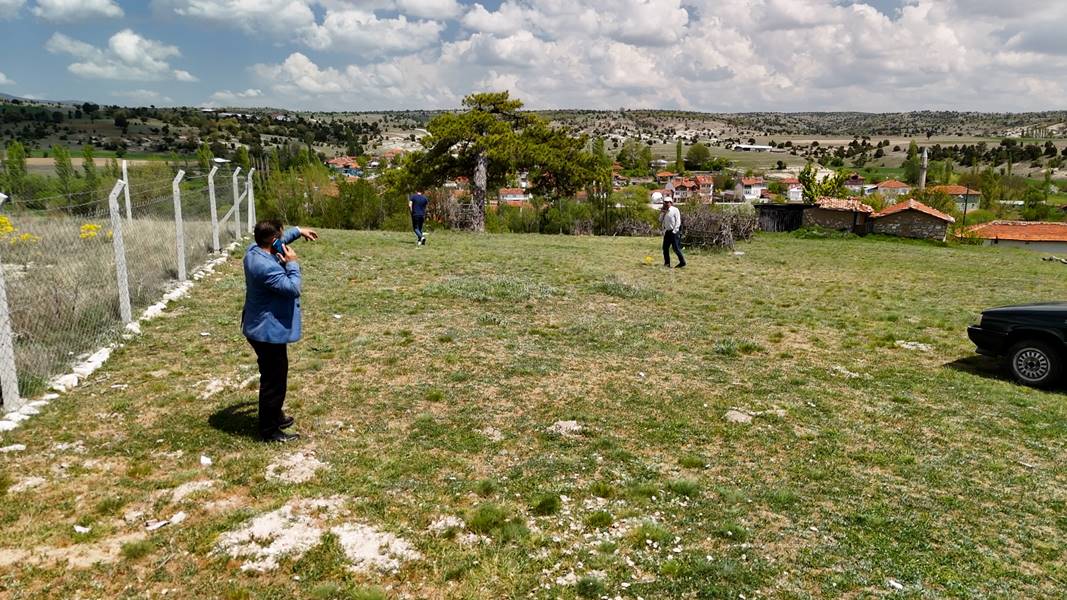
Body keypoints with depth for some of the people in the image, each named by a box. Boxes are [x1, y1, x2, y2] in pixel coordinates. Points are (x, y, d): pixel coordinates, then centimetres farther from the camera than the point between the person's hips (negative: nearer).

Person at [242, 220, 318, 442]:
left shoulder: (254, 250, 2)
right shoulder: (267, 268, -29)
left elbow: (278, 240, 23)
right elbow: (293, 289, -24)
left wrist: (298, 231, 19)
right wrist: (292, 263, -16)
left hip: (261, 328, 11)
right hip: (269, 331, -11)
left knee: (272, 376, 24)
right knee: (274, 380, 1)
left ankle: (274, 416, 40)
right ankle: (270, 430, 13)